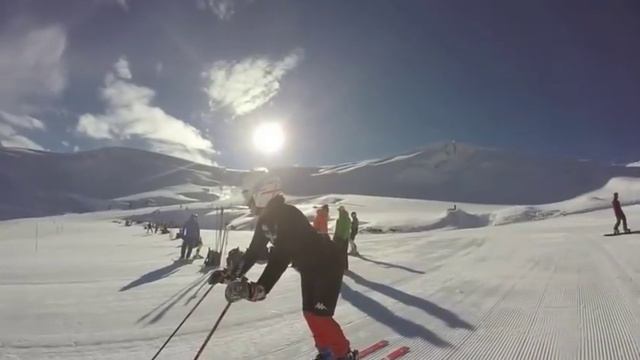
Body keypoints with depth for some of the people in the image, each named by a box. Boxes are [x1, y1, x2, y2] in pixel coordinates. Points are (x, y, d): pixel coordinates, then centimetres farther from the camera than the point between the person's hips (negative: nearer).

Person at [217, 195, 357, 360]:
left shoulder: (287, 215, -32)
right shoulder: (265, 219, -4)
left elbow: (281, 255, -42)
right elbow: (254, 250, 3)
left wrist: (260, 288, -49)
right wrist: (234, 273, -5)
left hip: (328, 264, -9)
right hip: (309, 267, 9)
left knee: (319, 315, -11)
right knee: (309, 312, 10)